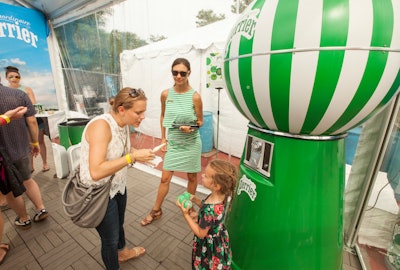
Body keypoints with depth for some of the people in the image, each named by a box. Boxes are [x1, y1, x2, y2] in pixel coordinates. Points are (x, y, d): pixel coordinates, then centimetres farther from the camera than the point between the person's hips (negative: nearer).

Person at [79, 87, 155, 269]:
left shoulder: (124, 124, -6)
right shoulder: (101, 126, -31)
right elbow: (96, 172, -37)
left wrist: (139, 154, -11)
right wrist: (133, 156, -34)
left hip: (117, 185, 8)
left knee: (119, 224, 32)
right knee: (110, 238, 16)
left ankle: (122, 252, 61)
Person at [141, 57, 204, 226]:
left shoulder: (195, 96, -12)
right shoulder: (165, 94, -4)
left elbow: (200, 121, -2)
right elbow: (163, 116, 9)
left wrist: (191, 127, -24)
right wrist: (163, 139, 7)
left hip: (191, 143, -2)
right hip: (173, 143, 2)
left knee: (192, 176, 13)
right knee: (165, 178, 9)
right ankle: (156, 211, 31)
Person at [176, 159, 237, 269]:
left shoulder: (209, 210, -41)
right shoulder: (221, 196, -18)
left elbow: (200, 233, -24)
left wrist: (185, 214, -29)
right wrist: (195, 200, -11)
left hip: (210, 245, -6)